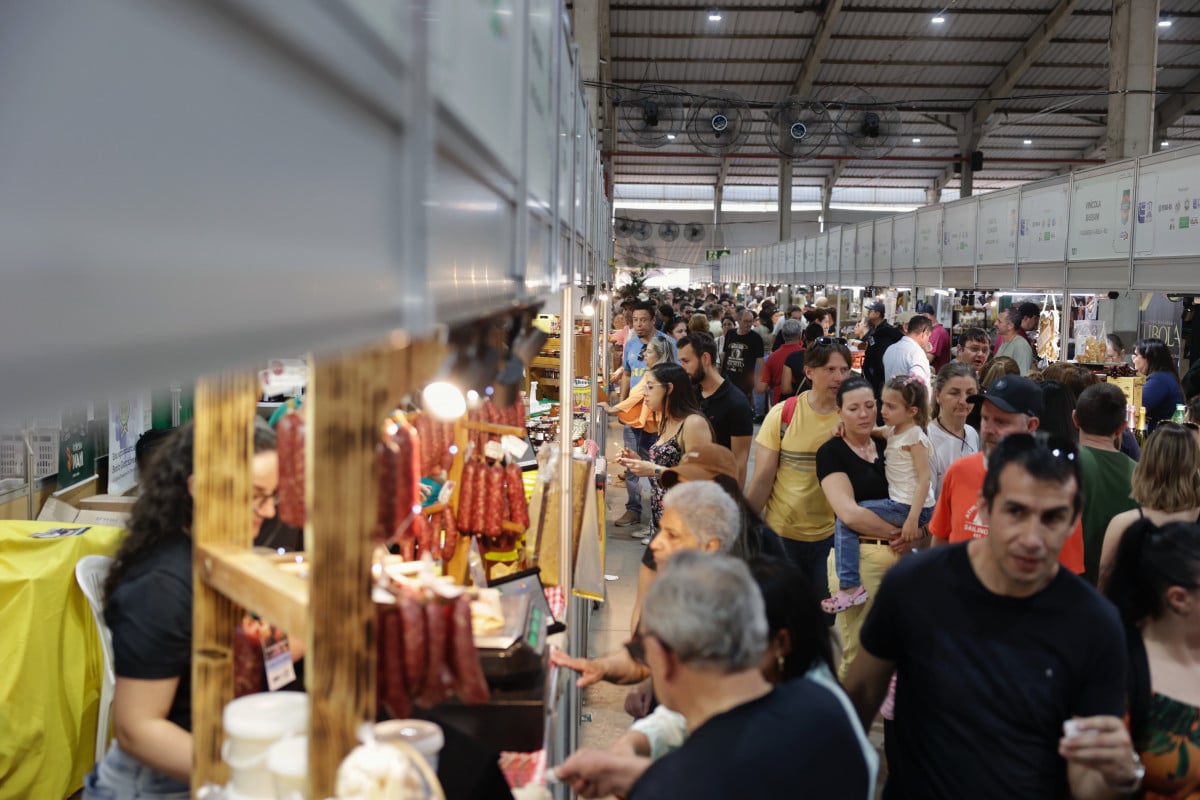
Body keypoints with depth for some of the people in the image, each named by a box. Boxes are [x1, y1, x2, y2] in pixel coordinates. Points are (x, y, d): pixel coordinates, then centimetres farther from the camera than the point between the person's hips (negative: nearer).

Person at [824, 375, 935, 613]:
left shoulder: (914, 435, -13)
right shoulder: (893, 430, 12)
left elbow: (924, 479, -18)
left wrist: (913, 519, -24)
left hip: (908, 507, -10)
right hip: (899, 503, 10)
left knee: (845, 520, -13)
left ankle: (850, 587, -16)